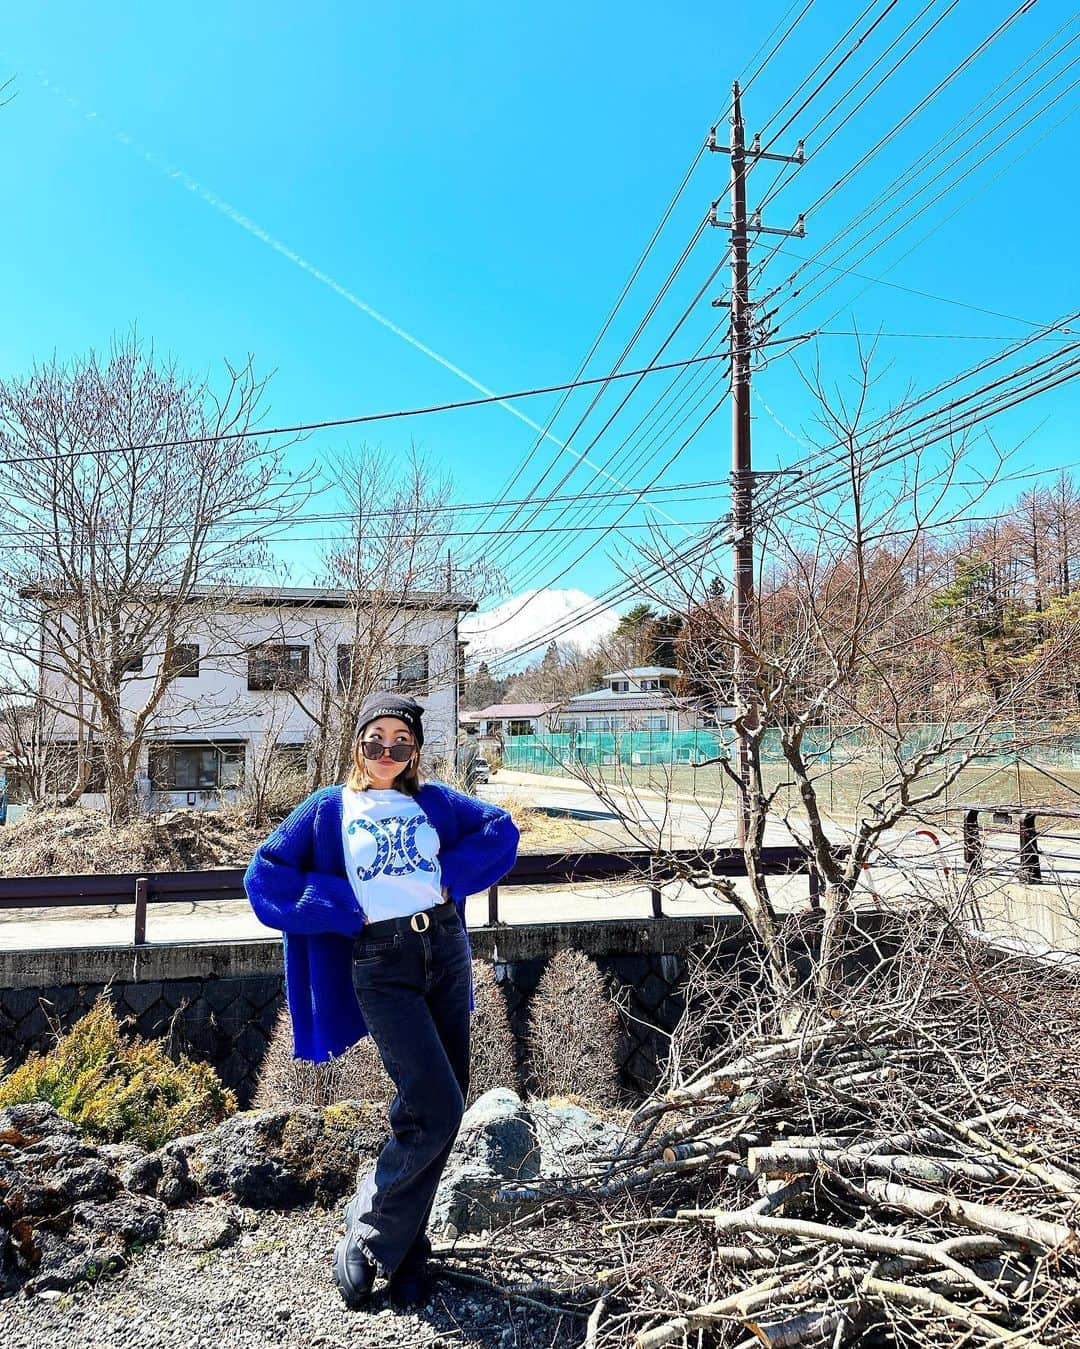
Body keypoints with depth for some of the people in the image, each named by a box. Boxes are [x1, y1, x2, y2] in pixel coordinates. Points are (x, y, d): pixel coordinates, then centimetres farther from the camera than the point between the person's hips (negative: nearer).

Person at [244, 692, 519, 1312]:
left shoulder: (433, 801, 11)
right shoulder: (328, 809, 5)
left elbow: (501, 829, 8)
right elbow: (266, 875, 0)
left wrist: (450, 878, -5)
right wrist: (347, 910, -7)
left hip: (447, 953, 4)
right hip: (381, 969, -4)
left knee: (440, 1111, 7)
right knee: (437, 1110, -13)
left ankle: (405, 1249, 26)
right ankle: (366, 1238, 9)